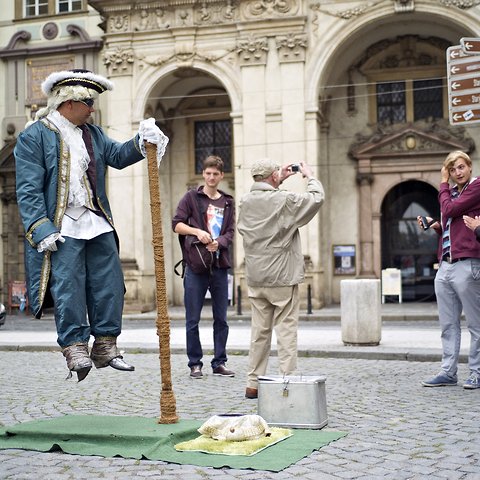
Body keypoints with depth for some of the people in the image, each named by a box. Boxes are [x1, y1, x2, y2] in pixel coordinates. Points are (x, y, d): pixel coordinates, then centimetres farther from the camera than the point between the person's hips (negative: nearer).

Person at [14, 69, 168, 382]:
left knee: (109, 285, 6)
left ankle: (105, 347, 16)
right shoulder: (34, 136, -4)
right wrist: (41, 229, -18)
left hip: (98, 225, 7)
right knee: (68, 286, -6)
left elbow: (117, 156, 9)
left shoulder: (93, 133, 17)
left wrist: (142, 142, -10)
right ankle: (75, 347, 4)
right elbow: (29, 189, -9)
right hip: (62, 228, -6)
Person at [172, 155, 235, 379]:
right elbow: (176, 224, -1)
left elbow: (230, 232, 7)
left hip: (220, 266, 3)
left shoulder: (228, 202, 13)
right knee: (193, 319, 1)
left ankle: (219, 362, 16)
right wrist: (197, 231, -17)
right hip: (196, 266, -3)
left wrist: (218, 242, -14)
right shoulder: (191, 197, 4)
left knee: (221, 319, 7)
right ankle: (195, 364, 11)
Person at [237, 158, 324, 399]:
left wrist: (279, 181, 25)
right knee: (286, 330, 0)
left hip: (256, 278, 6)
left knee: (259, 331, 10)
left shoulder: (246, 201, 4)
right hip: (283, 279, -6)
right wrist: (309, 175, 11)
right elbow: (317, 198, -4)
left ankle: (253, 384, 14)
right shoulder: (284, 200, -13)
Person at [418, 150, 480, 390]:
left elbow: (449, 211, -13)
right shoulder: (452, 192, 20)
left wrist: (443, 184, 0)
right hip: (444, 265, 8)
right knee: (448, 324, 9)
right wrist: (434, 225, 9)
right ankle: (448, 372, 14)